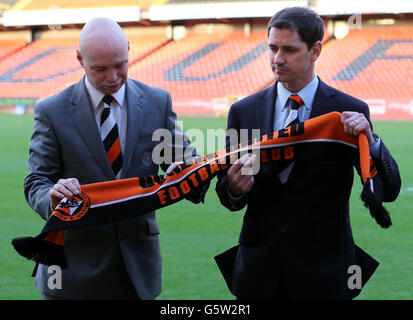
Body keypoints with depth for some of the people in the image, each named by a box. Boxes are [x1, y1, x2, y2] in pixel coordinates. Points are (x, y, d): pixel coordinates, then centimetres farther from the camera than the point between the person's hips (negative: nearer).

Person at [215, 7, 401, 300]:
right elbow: (228, 197, 3)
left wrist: (370, 141, -27)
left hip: (324, 275, -2)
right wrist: (233, 187, -20)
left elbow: (389, 190, -9)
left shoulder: (350, 112, -5)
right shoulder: (243, 112, 1)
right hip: (258, 274, 2)